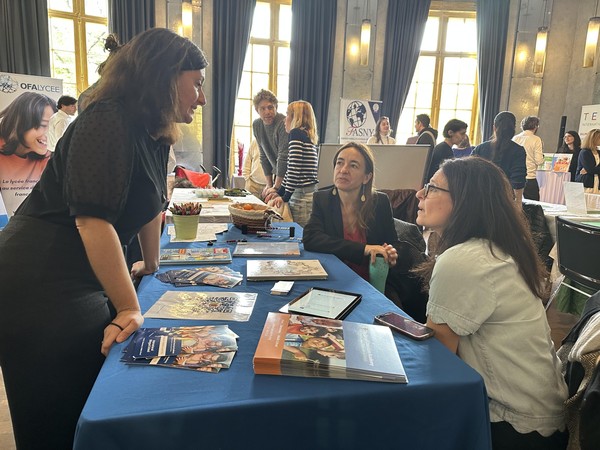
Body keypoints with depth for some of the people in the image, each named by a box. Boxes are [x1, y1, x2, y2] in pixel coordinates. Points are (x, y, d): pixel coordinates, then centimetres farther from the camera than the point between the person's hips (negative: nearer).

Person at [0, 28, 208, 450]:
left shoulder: (156, 134, 9)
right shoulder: (109, 121, -19)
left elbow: (151, 202, 19)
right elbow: (93, 220, -26)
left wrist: (151, 265, 29)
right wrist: (130, 309, -21)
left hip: (85, 280, 9)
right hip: (41, 286, -8)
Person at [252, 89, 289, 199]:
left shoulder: (284, 124, -20)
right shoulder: (256, 125, 4)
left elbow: (284, 157, -23)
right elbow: (264, 157, 9)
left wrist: (276, 188, -21)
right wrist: (269, 184, 5)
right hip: (278, 174, 7)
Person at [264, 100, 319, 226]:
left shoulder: (296, 133, -7)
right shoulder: (310, 137, 20)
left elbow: (294, 168, -16)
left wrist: (285, 197, -12)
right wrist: (279, 191, 27)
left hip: (302, 197, -9)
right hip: (311, 193, 9)